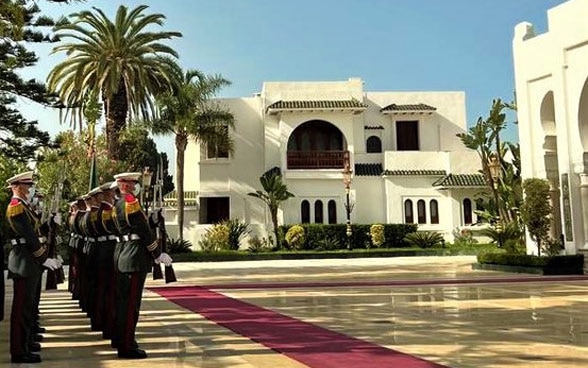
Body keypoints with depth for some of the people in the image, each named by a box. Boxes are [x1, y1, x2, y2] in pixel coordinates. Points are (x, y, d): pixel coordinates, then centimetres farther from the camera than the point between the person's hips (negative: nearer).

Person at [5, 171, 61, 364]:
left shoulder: (23, 206, 18)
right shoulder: (16, 206, -13)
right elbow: (29, 236, -18)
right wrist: (44, 259, -17)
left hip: (29, 260, 10)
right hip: (23, 261, -10)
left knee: (28, 304, 18)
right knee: (22, 306, -6)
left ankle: (26, 341, 30)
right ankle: (19, 351, -2)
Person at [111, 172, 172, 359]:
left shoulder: (118, 204, 15)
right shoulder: (130, 201, -13)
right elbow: (144, 230, -15)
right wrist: (158, 254, -9)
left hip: (123, 253, 10)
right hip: (135, 256, -10)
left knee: (122, 298, 18)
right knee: (131, 301, -6)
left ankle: (119, 338, 30)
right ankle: (127, 346, -2)